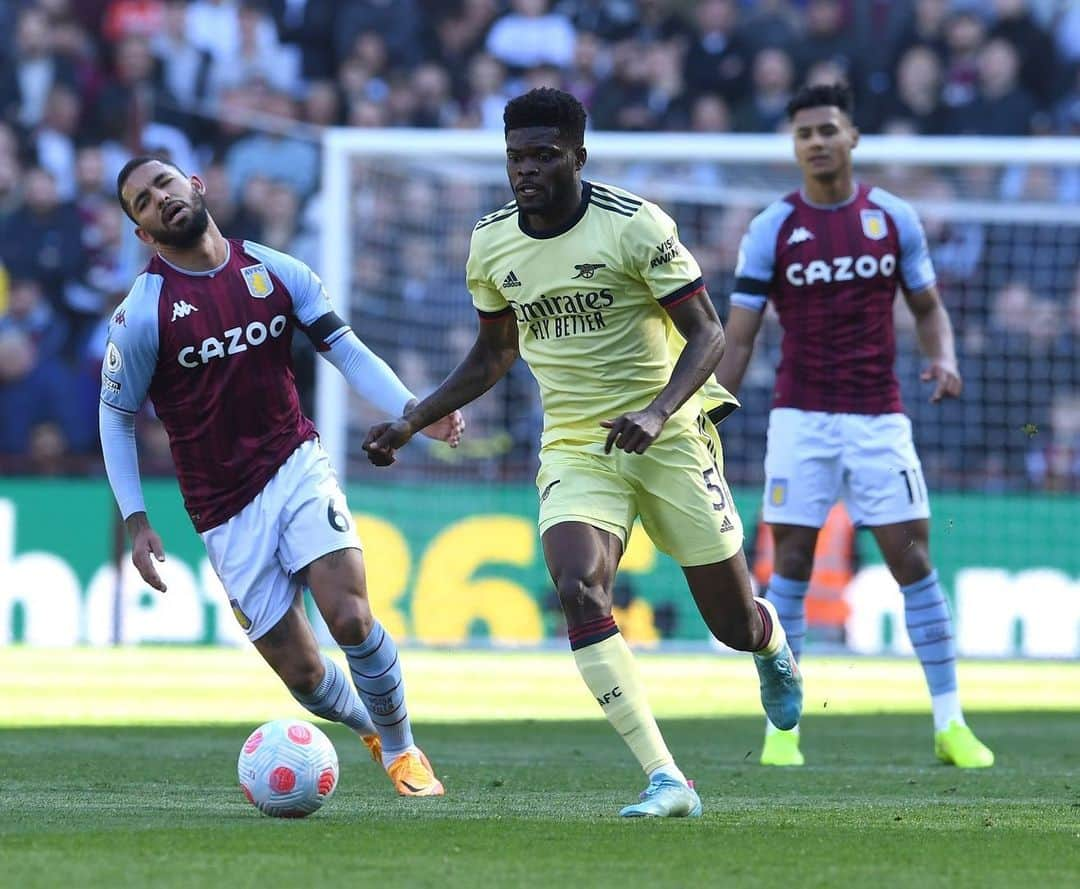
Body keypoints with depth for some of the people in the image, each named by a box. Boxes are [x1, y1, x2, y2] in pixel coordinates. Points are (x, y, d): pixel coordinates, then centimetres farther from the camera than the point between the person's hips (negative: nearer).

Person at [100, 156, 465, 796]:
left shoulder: (276, 272, 0)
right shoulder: (142, 315, -8)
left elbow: (346, 351, 4)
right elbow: (117, 415, 1)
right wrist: (136, 521, -4)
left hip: (297, 467, 1)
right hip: (225, 509, -1)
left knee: (350, 617, -20)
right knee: (303, 675, -3)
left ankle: (401, 749, 5)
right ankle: (370, 725, 30)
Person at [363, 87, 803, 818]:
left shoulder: (634, 225, -14)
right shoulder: (491, 243, 2)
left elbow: (707, 333, -13)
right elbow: (494, 354, 18)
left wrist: (657, 411, -30)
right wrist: (412, 423, 9)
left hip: (665, 438, -3)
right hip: (573, 449, 3)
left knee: (733, 624, 5)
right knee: (579, 595, -24)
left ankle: (773, 648, 48)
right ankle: (667, 783, -24)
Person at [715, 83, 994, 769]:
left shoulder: (895, 218, 3)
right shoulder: (772, 229, 0)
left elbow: (928, 306, 13)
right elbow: (739, 339, 0)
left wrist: (944, 355, -9)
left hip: (878, 417, 1)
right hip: (800, 420, -1)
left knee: (912, 559, -3)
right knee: (792, 563, -2)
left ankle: (951, 724, 3)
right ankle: (780, 727, 6)